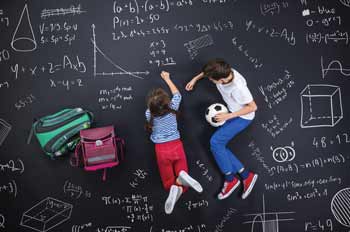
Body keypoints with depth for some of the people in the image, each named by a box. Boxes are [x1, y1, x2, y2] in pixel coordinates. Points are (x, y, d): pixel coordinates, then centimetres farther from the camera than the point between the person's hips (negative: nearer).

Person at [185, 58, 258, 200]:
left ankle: (230, 179, -3)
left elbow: (253, 107, -22)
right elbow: (208, 72, 9)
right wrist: (195, 79, 8)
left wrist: (228, 116, -24)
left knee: (215, 142, -20)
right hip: (233, 113, 8)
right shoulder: (223, 71, -16)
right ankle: (246, 176, 0)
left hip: (243, 116, -8)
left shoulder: (238, 88, -35)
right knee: (218, 146, -5)